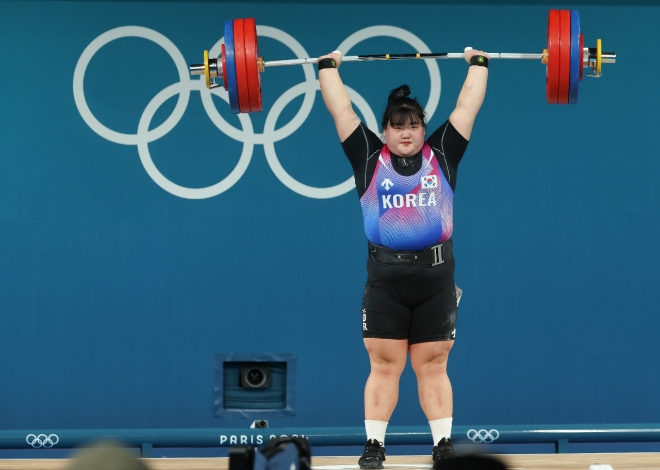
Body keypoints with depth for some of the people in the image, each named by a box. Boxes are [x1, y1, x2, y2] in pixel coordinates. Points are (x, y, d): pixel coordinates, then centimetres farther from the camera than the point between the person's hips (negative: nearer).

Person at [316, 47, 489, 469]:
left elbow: (467, 107, 12)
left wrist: (479, 65, 18)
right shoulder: (369, 158, 6)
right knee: (384, 366, 2)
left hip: (436, 279, 0)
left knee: (433, 367, 5)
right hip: (385, 281, 0)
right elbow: (341, 110, 10)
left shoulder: (442, 156, 8)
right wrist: (329, 67, 16)